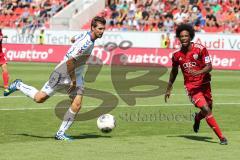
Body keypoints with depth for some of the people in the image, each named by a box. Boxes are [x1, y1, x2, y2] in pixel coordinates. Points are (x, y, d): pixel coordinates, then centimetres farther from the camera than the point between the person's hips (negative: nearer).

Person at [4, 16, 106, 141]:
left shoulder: (86, 34, 0)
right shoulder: (86, 43, -29)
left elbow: (73, 39, 22)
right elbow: (69, 61, -30)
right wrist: (73, 81, -21)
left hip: (76, 74, 8)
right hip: (64, 73, -8)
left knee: (77, 105, -7)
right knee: (39, 98, 1)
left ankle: (60, 133, 4)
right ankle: (18, 85, 27)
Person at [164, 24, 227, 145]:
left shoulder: (200, 49, -9)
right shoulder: (177, 55, -2)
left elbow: (209, 66, -15)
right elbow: (174, 72, 14)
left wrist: (199, 72, -35)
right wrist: (168, 89, 21)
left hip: (204, 84, 1)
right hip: (191, 87, -1)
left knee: (208, 110, 12)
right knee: (206, 110, -16)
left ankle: (197, 118, 50)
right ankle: (221, 137, -12)